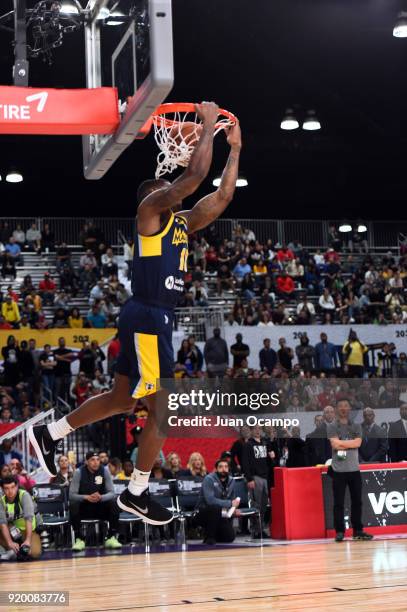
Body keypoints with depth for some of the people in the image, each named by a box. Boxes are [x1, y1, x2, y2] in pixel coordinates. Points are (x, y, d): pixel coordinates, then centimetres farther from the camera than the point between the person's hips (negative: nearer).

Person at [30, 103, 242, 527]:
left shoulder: (181, 222, 18)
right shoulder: (150, 210, -6)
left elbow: (222, 196, 19)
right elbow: (194, 174, -18)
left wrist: (235, 150, 16)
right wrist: (207, 125, -9)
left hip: (156, 320, 10)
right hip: (146, 319, -10)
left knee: (123, 399, 17)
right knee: (162, 408, -6)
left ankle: (49, 434, 28)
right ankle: (136, 493, 4)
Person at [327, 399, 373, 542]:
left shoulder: (356, 426, 11)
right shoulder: (332, 427, 1)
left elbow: (358, 443, -5)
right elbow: (335, 445, -13)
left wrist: (342, 443, -8)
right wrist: (351, 443, -6)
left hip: (354, 469, 3)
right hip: (339, 470, -3)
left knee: (357, 501, 7)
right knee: (338, 503, -2)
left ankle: (358, 530, 14)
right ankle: (339, 531, 3)